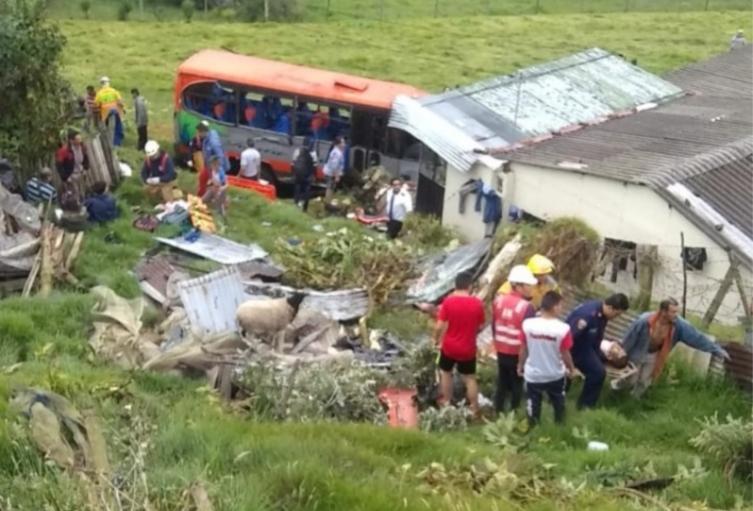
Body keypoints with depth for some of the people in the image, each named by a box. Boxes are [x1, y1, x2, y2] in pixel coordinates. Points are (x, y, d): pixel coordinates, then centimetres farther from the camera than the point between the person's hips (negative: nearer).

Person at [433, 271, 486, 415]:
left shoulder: (448, 301, -15)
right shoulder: (477, 303, -12)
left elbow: (439, 326, -14)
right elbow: (480, 327, -1)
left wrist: (436, 339, 4)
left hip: (449, 346, 0)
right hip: (468, 348, 0)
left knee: (445, 372, 24)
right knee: (470, 378, 16)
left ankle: (446, 403, 33)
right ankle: (474, 408, 23)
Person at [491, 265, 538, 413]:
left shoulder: (498, 300, -3)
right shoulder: (526, 307, -24)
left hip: (501, 351, 6)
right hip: (519, 354, -6)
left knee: (502, 383, 19)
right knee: (517, 386, 11)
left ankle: (498, 413, 29)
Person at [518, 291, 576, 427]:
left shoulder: (528, 324, -19)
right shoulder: (563, 329, -25)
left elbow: (523, 349, -6)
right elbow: (565, 354, -13)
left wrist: (520, 365, 13)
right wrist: (571, 369, 7)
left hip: (533, 375, 1)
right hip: (555, 375, -1)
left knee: (533, 406, 19)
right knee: (559, 405, 25)